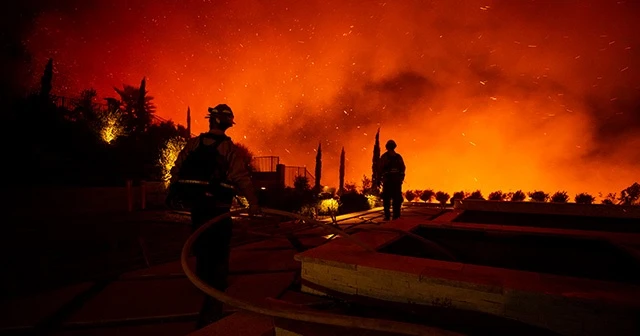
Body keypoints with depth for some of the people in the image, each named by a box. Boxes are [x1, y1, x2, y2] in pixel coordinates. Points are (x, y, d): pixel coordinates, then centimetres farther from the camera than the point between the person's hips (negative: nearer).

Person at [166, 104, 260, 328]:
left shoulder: (192, 144, 2)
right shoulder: (229, 148, -11)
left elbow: (176, 170, 7)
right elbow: (242, 177, -18)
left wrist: (172, 193, 21)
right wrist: (253, 203, -14)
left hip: (196, 205, 5)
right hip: (218, 208, -4)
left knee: (202, 247, 20)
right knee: (218, 253, 5)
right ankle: (212, 307, 11)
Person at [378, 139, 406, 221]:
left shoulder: (384, 156, 2)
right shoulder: (398, 156, 6)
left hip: (387, 179, -1)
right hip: (397, 179, 1)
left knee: (387, 198, -1)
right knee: (397, 198, 5)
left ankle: (387, 215, -3)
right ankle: (396, 215, 5)